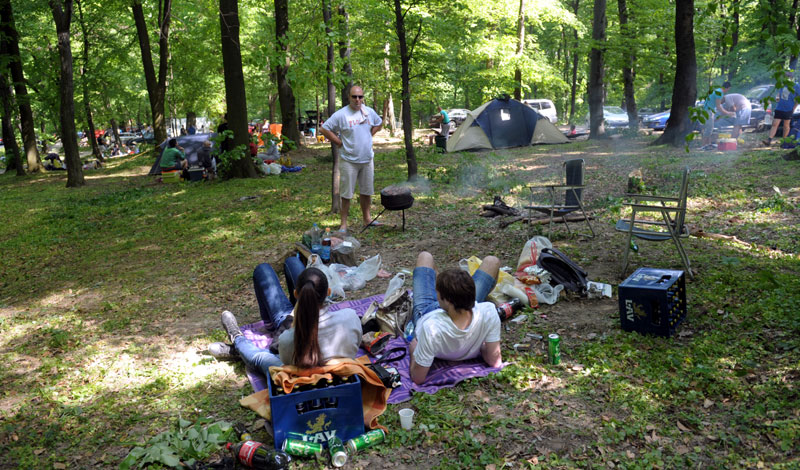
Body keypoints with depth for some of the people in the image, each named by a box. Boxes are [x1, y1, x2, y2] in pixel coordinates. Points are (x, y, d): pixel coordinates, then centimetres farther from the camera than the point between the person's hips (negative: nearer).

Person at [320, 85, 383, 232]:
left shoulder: (369, 112, 3)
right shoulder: (341, 114, -12)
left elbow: (378, 123, 23)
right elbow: (324, 129, -12)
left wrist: (369, 136, 8)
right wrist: (339, 142, -12)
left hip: (367, 159, 5)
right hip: (349, 161, -5)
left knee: (366, 191, 16)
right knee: (347, 194, 0)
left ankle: (367, 218, 30)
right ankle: (344, 223, 8)